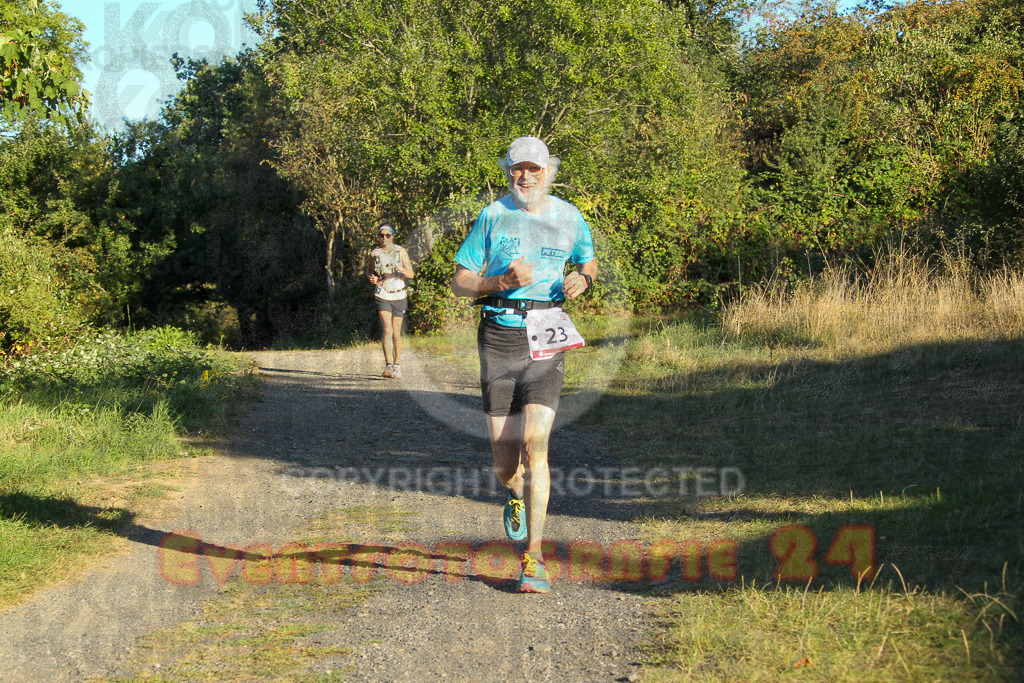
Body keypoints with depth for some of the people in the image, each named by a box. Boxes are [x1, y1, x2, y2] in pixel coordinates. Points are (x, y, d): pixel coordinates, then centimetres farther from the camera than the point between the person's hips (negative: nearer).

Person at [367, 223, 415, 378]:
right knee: (387, 330, -16)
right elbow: (369, 270, 21)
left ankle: (397, 366, 19)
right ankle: (388, 366, -22)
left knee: (396, 333, 5)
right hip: (382, 295, -1)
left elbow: (412, 274, 0)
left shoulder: (401, 251, 0)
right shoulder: (374, 253, 3)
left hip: (399, 296, 1)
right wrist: (372, 278, -2)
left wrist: (402, 270, -22)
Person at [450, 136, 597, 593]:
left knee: (535, 443, -16)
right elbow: (459, 284, 3)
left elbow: (589, 262, 26)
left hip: (547, 339, 0)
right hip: (499, 336, 0)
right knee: (504, 463, 1)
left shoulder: (569, 217, 8)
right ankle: (516, 496, 41)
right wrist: (503, 281, -15)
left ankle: (534, 558, -9)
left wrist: (581, 279, 2)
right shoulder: (492, 217, 2)